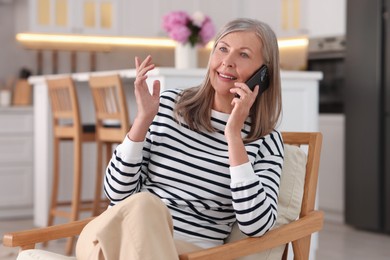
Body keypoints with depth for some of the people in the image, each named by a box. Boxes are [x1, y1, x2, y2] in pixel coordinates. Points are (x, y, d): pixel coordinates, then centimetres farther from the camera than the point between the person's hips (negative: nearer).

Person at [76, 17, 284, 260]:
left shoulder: (267, 140, 2)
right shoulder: (168, 104, 6)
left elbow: (256, 226, -14)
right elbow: (117, 192, 3)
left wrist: (234, 136, -15)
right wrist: (144, 119, -8)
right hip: (121, 238, 2)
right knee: (143, 203, -35)